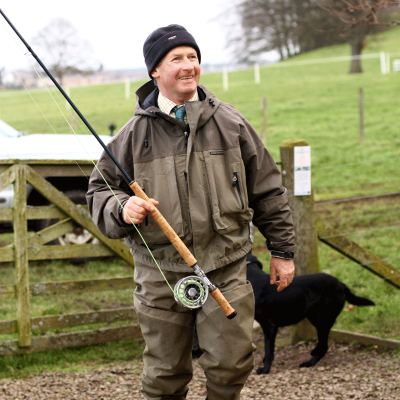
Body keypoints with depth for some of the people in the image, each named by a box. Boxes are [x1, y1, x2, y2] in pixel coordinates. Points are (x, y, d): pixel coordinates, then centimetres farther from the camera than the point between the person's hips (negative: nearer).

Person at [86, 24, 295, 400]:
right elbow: (100, 190, 10)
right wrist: (121, 208, -13)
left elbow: (267, 189, 11)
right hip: (161, 273, 0)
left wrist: (282, 249, 12)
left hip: (225, 267, 0)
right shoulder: (134, 134, 3)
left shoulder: (230, 123, 5)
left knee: (231, 363, -6)